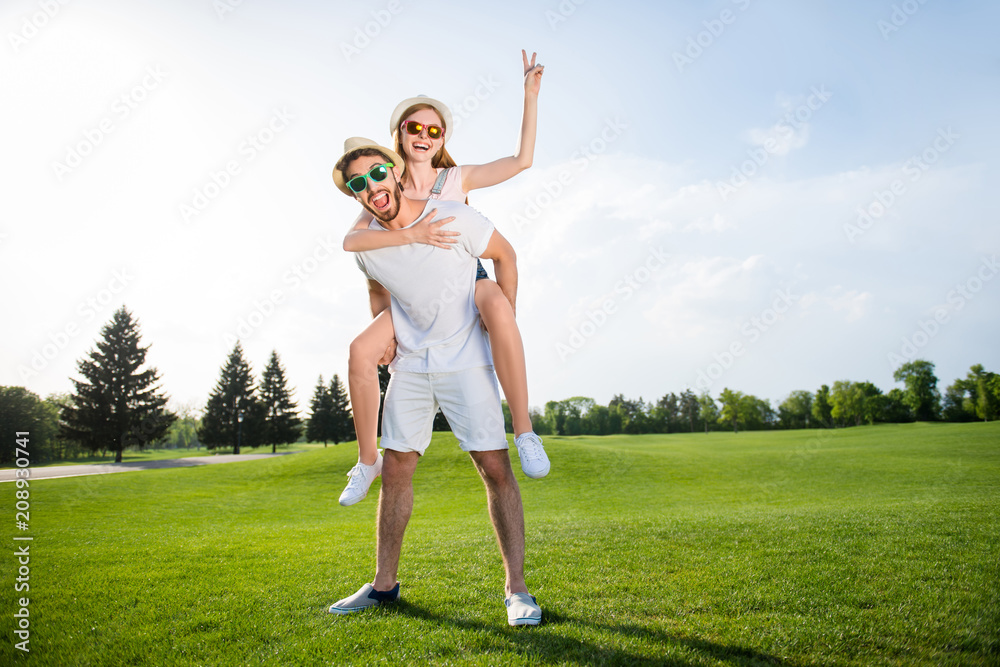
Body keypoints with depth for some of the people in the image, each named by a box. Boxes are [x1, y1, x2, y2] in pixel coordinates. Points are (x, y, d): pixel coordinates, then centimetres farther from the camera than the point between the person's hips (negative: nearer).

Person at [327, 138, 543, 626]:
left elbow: (504, 254, -1)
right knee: (395, 470, 6)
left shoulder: (454, 220, -16)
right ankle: (384, 584, 21)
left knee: (495, 467, -9)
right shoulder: (365, 246, -4)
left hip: (466, 361, -4)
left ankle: (516, 589, 2)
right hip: (410, 366, 4)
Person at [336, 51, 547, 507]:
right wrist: (411, 234, -31)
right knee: (361, 351, -23)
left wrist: (530, 95, -7)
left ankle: (524, 432, -32)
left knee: (498, 310, -40)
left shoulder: (457, 179, 0)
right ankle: (368, 460, -4)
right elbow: (351, 240, -17)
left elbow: (522, 160, -3)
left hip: (469, 284, -2)